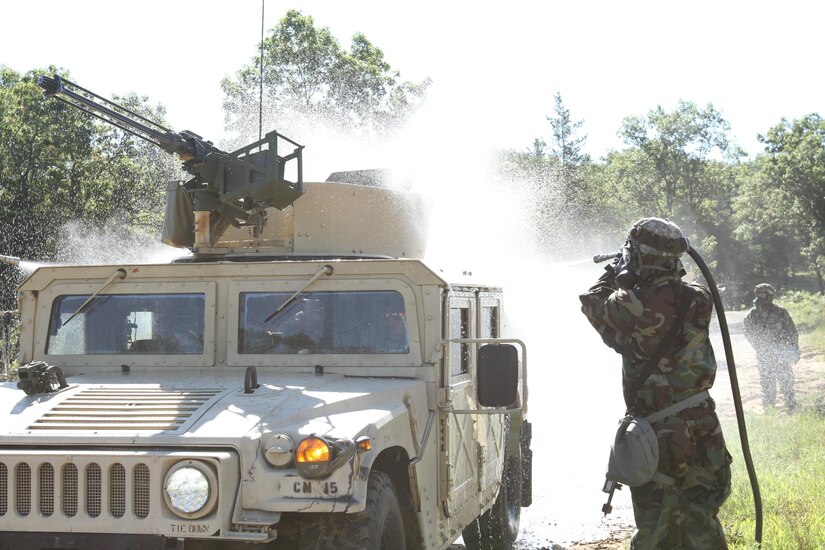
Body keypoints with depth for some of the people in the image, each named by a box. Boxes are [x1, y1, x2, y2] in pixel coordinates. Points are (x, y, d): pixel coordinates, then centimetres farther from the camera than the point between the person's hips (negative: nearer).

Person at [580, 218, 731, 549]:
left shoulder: (634, 306, -18)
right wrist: (630, 278, 22)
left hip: (659, 435, -5)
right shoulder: (695, 300, -3)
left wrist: (614, 273, 18)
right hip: (703, 429, 5)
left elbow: (593, 304, 2)